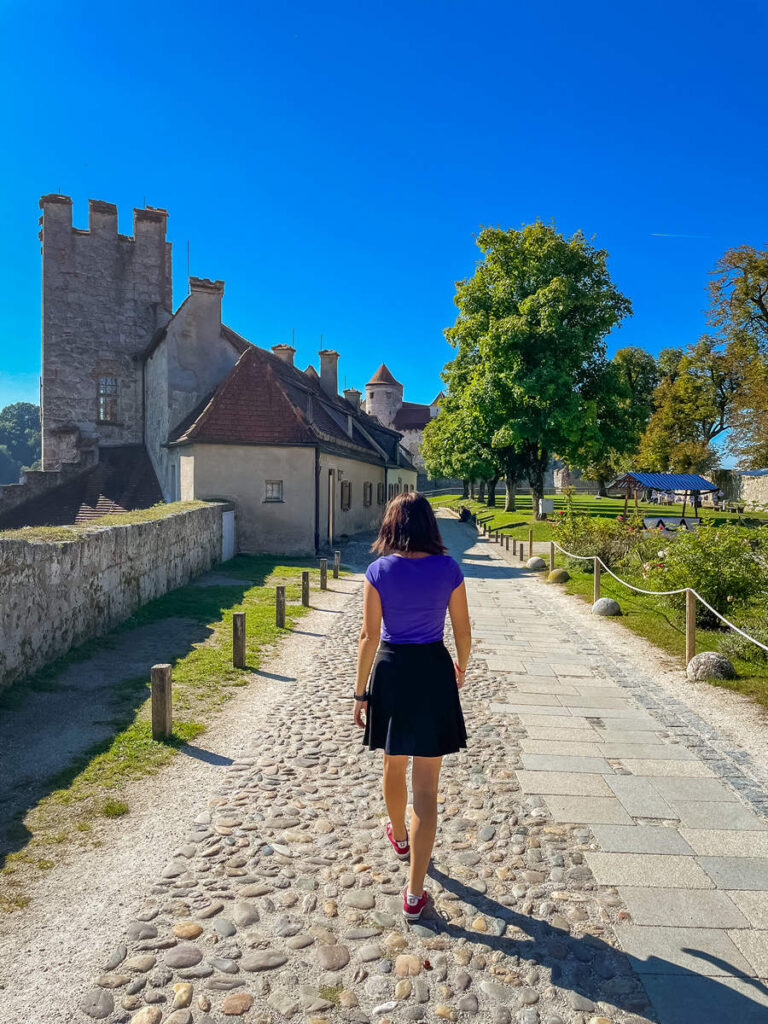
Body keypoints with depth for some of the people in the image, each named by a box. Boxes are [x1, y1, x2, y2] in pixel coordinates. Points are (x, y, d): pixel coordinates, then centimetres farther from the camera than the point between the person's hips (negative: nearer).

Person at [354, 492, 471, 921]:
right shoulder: (448, 568, -7)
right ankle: (415, 893, 8)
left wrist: (361, 691, 2)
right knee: (426, 786, 4)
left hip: (390, 671, 1)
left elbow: (369, 636, -7)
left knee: (393, 766, 26)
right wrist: (461, 668, 19)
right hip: (433, 672, -1)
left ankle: (400, 837, 51)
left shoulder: (379, 570, -9)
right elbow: (463, 631, -1)